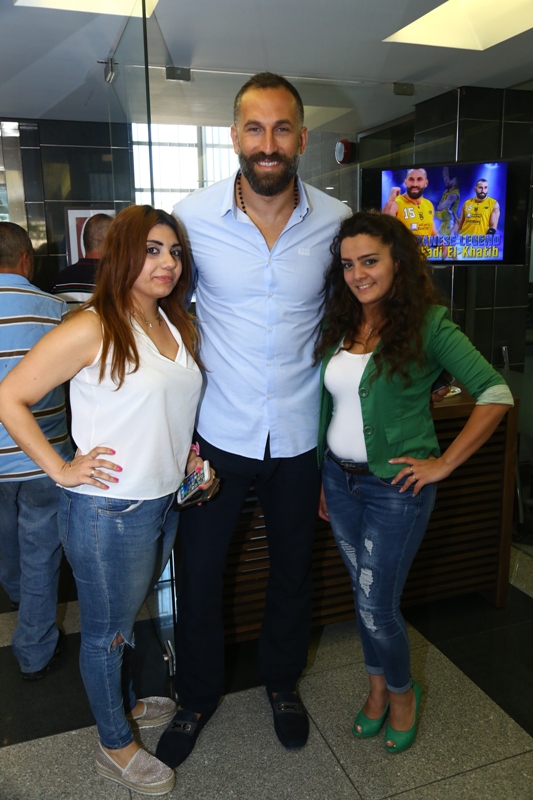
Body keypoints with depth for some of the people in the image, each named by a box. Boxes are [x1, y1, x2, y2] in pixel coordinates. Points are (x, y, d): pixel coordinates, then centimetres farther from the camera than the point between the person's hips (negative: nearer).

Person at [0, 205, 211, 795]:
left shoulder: (175, 325, 6)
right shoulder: (91, 330, -19)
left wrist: (188, 454, 9)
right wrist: (61, 469, -17)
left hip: (163, 503, 7)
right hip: (107, 512, -7)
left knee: (129, 615, 27)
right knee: (106, 629, 14)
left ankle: (124, 701, 51)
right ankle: (114, 747, 36)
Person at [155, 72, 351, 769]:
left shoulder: (335, 221, -6)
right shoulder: (193, 216, -8)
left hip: (300, 432, 1)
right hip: (217, 430, 0)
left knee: (293, 566, 18)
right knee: (198, 570, 10)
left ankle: (283, 682, 46)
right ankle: (197, 697, 39)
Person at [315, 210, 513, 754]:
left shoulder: (427, 325, -13)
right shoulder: (337, 325, 4)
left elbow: (496, 395, -16)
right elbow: (328, 405, 9)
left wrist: (444, 463, -16)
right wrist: (322, 478, 11)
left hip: (395, 487, -5)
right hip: (339, 479, 5)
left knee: (376, 606, 3)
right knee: (364, 595, 18)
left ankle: (402, 692, 34)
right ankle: (377, 688, 42)